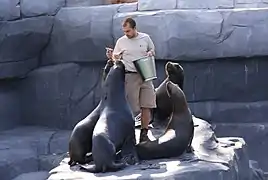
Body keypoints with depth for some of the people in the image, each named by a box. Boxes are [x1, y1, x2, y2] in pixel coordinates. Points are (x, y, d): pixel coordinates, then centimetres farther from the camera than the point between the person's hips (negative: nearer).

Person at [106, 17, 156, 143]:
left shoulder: (145, 38, 5)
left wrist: (150, 53, -3)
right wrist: (111, 56, -13)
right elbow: (116, 58, 9)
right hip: (130, 76, -2)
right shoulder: (121, 41, 2)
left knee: (146, 106, 1)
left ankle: (144, 134, 10)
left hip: (146, 75, 2)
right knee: (131, 108, -4)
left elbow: (152, 51, 20)